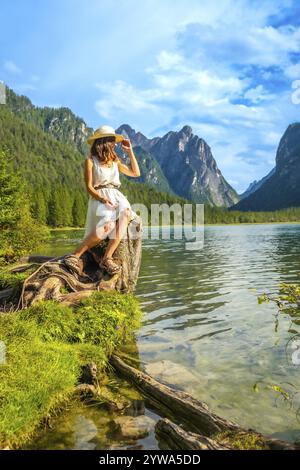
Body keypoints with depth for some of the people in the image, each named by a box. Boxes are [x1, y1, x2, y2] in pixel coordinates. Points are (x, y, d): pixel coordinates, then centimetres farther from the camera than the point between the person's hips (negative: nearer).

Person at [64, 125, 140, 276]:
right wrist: (103, 199, -21)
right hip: (99, 198, -5)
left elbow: (136, 173, 26)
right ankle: (74, 256, -27)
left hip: (117, 197, 5)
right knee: (107, 225, -36)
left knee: (125, 213, -33)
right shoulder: (90, 160, 5)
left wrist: (130, 151, 22)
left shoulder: (114, 160, 22)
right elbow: (89, 187, -3)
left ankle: (107, 258, -36)